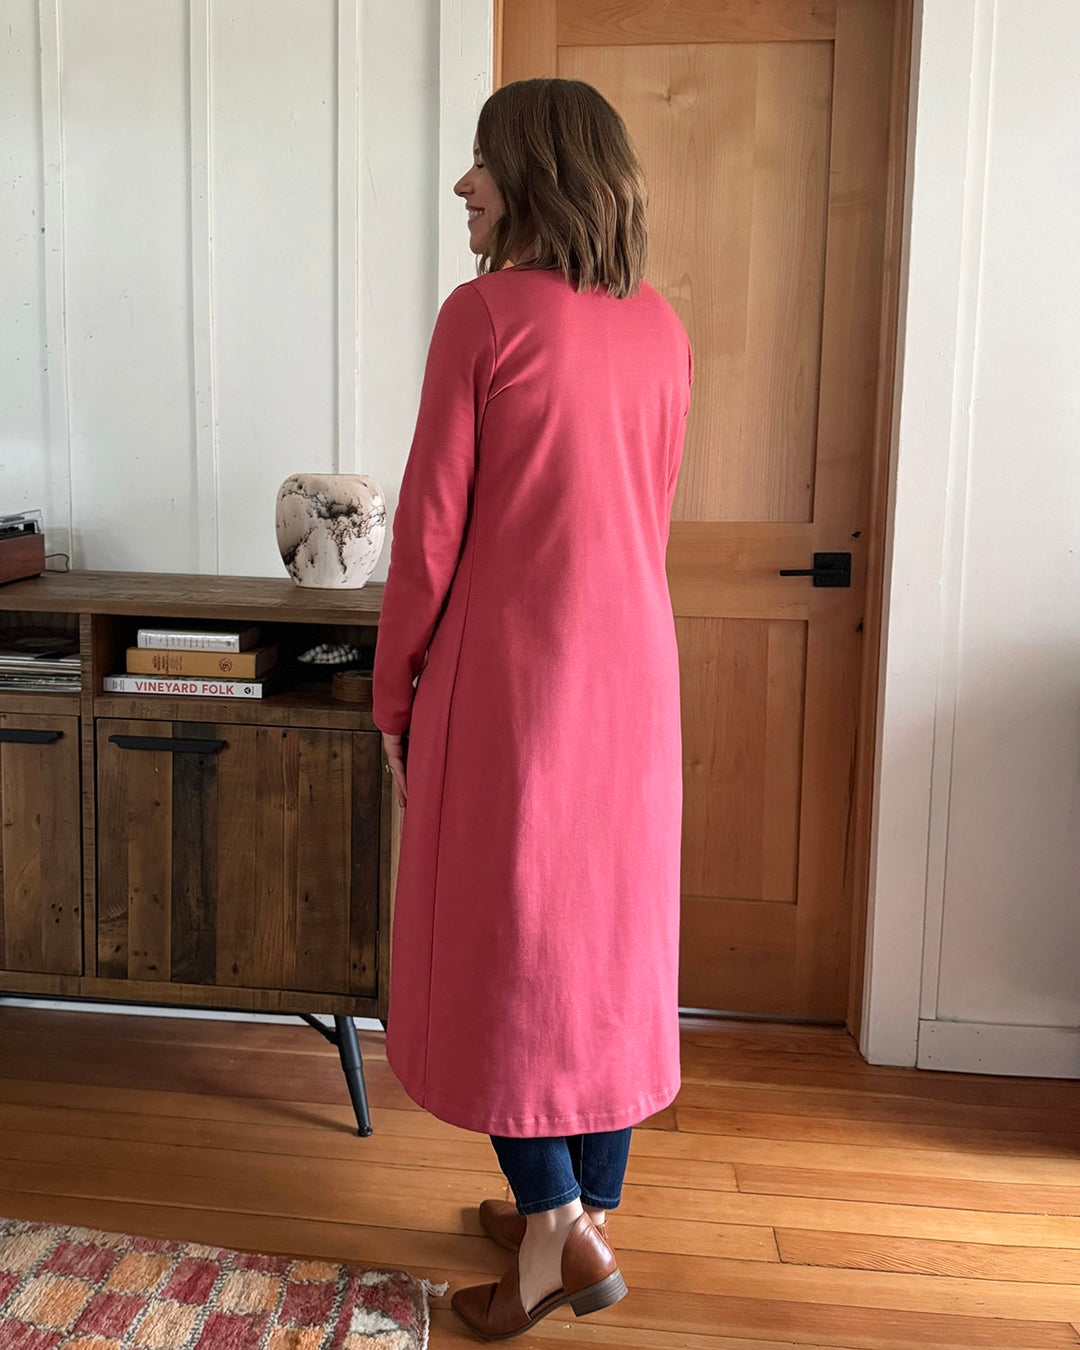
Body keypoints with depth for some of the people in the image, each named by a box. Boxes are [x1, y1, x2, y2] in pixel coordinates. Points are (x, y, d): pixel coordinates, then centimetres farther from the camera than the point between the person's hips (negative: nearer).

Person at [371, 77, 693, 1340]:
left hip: (508, 668, -6)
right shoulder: (661, 329, 8)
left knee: (497, 935, 6)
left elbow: (432, 523, -11)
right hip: (634, 666, 6)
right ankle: (587, 1213, 27)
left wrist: (394, 690, -1)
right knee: (613, 927, 13)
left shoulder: (486, 312, -10)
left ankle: (556, 1231, 11)